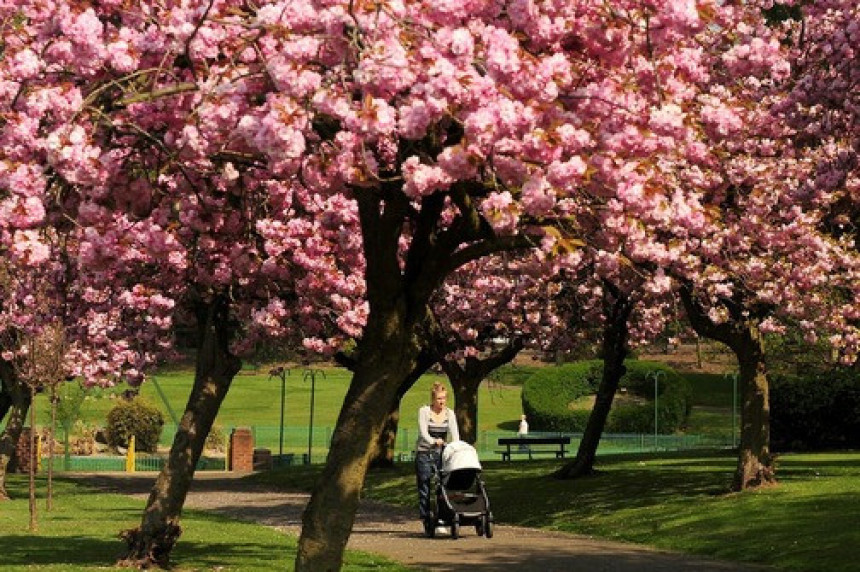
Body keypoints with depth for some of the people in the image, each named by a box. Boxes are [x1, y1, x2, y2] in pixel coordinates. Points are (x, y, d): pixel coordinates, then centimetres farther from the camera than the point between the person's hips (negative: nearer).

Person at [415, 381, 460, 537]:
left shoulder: (450, 413, 4)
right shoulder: (424, 411, -4)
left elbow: (455, 433, -6)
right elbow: (423, 432, -15)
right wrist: (433, 441, -35)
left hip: (441, 454, 3)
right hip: (424, 454, -3)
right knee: (425, 490, -6)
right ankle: (428, 525, -4)